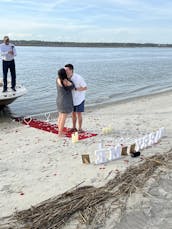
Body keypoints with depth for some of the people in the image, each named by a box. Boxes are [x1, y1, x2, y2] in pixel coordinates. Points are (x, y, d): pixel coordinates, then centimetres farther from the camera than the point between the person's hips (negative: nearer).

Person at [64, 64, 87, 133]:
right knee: (73, 113, 12)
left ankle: (80, 129, 13)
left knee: (79, 114, -1)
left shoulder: (78, 78, -26)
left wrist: (75, 89, -31)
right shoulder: (67, 77, -8)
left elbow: (85, 88, -21)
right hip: (72, 99, 6)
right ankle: (74, 128, 26)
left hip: (79, 99, -5)